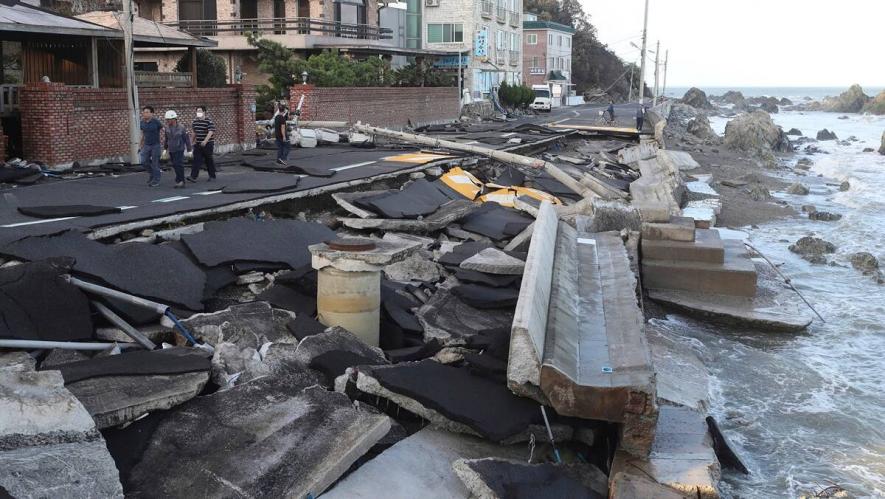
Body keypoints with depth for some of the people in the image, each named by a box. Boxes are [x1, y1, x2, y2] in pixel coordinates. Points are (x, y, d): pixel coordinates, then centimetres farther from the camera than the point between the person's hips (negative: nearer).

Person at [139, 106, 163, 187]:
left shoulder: (156, 122, -13)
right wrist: (140, 146, 16)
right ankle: (152, 173, 25)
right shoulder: (142, 122, 3)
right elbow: (143, 135, 14)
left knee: (155, 163, -1)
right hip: (146, 145, 5)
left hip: (156, 145, -5)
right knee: (144, 162, -1)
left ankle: (156, 180, 9)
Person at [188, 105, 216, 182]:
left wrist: (205, 141, -34)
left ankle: (212, 176, 20)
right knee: (196, 160, -6)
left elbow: (210, 132, -22)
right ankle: (193, 177, -13)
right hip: (198, 144, 5)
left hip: (208, 144, -5)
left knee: (209, 161, 6)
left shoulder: (209, 122, -11)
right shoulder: (195, 122, 9)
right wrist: (194, 141, 23)